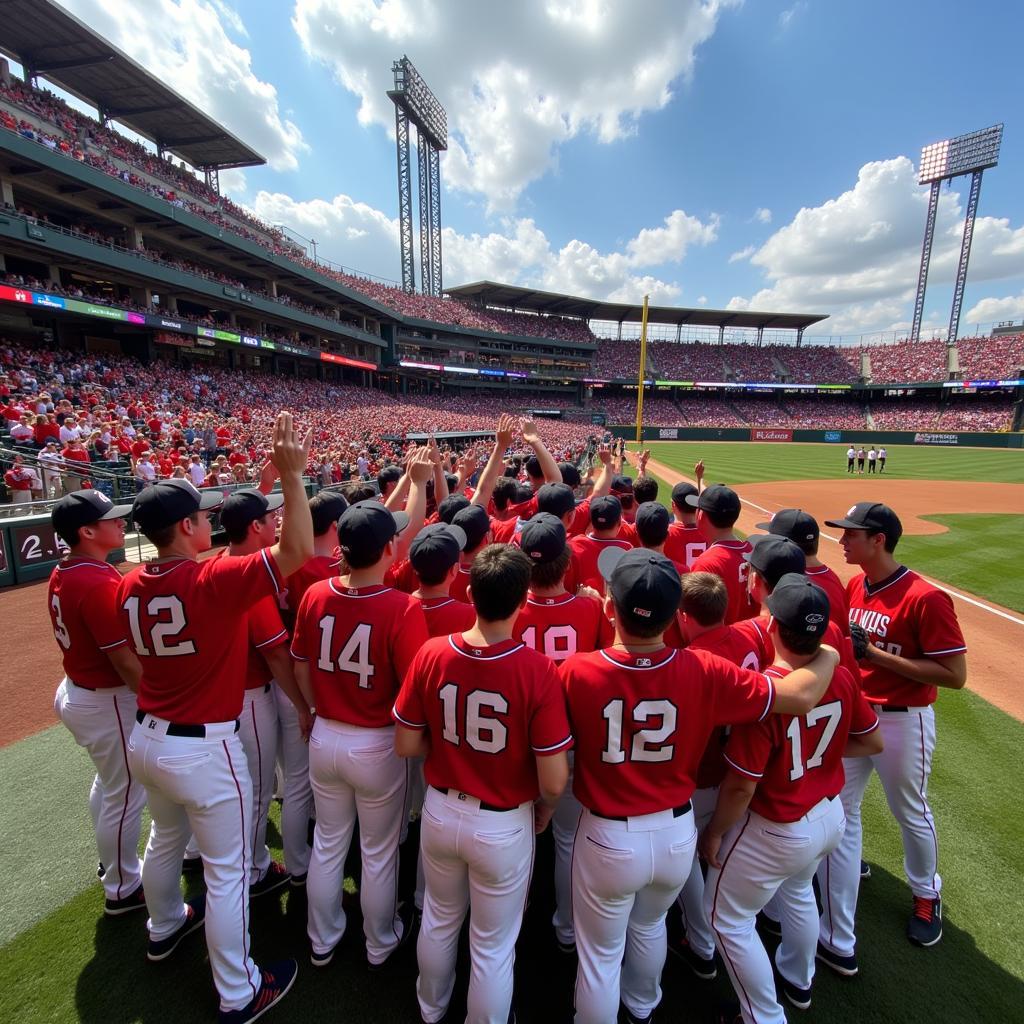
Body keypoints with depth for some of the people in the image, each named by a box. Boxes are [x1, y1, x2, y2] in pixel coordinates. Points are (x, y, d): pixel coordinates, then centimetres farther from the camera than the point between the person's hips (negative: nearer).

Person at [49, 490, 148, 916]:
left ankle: (112, 860, 50)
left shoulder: (62, 574, 0)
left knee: (108, 782, 29)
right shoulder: (98, 583, -29)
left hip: (77, 690, 10)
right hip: (108, 702, -10)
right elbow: (125, 661, -26)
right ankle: (123, 889, 30)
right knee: (125, 795, 10)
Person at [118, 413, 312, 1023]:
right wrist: (292, 475, -30)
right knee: (228, 871, 10)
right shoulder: (214, 580, -27)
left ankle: (166, 927, 58)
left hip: (147, 738, 8)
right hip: (205, 749, -7)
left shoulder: (130, 588, -3)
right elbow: (299, 550, -33)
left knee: (166, 838, 32)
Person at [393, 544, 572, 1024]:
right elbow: (553, 780, -21)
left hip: (440, 812, 4)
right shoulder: (537, 670, -27)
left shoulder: (431, 655, -18)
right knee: (493, 946, 22)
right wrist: (545, 811, 0)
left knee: (439, 919, 32)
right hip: (503, 825, -4)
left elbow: (406, 746, -7)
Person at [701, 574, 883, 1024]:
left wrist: (714, 833, -10)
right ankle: (799, 982, 57)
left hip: (777, 832, -7)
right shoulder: (841, 677, -15)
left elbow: (741, 786, -26)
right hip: (831, 816, 7)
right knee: (798, 892, 35)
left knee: (727, 916, 17)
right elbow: (872, 742, 2)